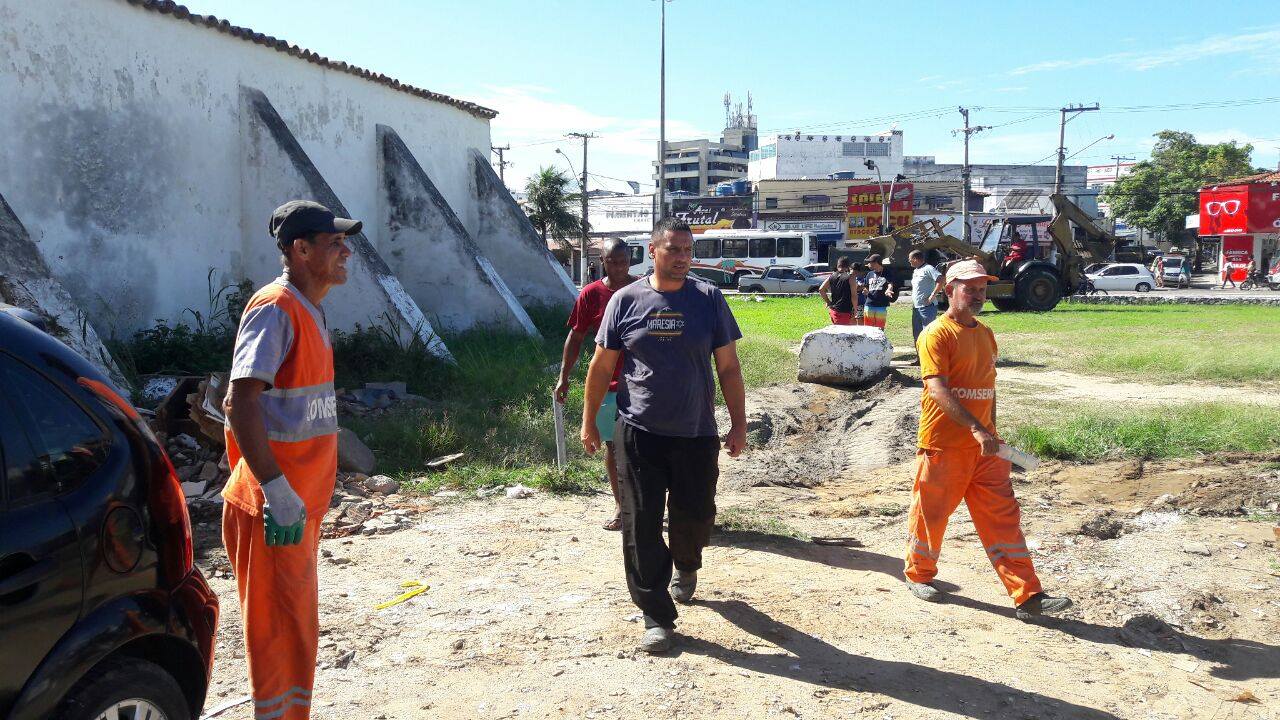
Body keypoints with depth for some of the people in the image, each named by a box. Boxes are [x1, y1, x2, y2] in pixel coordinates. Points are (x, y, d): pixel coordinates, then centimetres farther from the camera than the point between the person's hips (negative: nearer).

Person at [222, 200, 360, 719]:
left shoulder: (309, 310, 13)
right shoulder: (274, 309, -16)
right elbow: (240, 404, -24)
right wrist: (277, 491, -27)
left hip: (303, 500, 9)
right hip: (276, 506, -9)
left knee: (298, 626, 18)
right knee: (280, 631, 1)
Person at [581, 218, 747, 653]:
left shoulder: (708, 299, 1)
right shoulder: (625, 300, 0)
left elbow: (728, 367, 4)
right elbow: (602, 365, 5)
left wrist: (739, 424, 1)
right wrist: (589, 421, 5)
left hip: (696, 433, 1)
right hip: (638, 432, -1)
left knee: (696, 514, 11)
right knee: (641, 523, -2)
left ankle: (686, 566, 45)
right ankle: (657, 617, 10)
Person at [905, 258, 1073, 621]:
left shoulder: (985, 334, 12)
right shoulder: (937, 334, -12)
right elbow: (938, 390, -23)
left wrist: (991, 433, 17)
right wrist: (975, 428, -31)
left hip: (983, 445, 7)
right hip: (943, 445, -7)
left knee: (1004, 516, 3)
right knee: (931, 512, 8)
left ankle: (1028, 595, 5)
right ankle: (919, 574, 31)